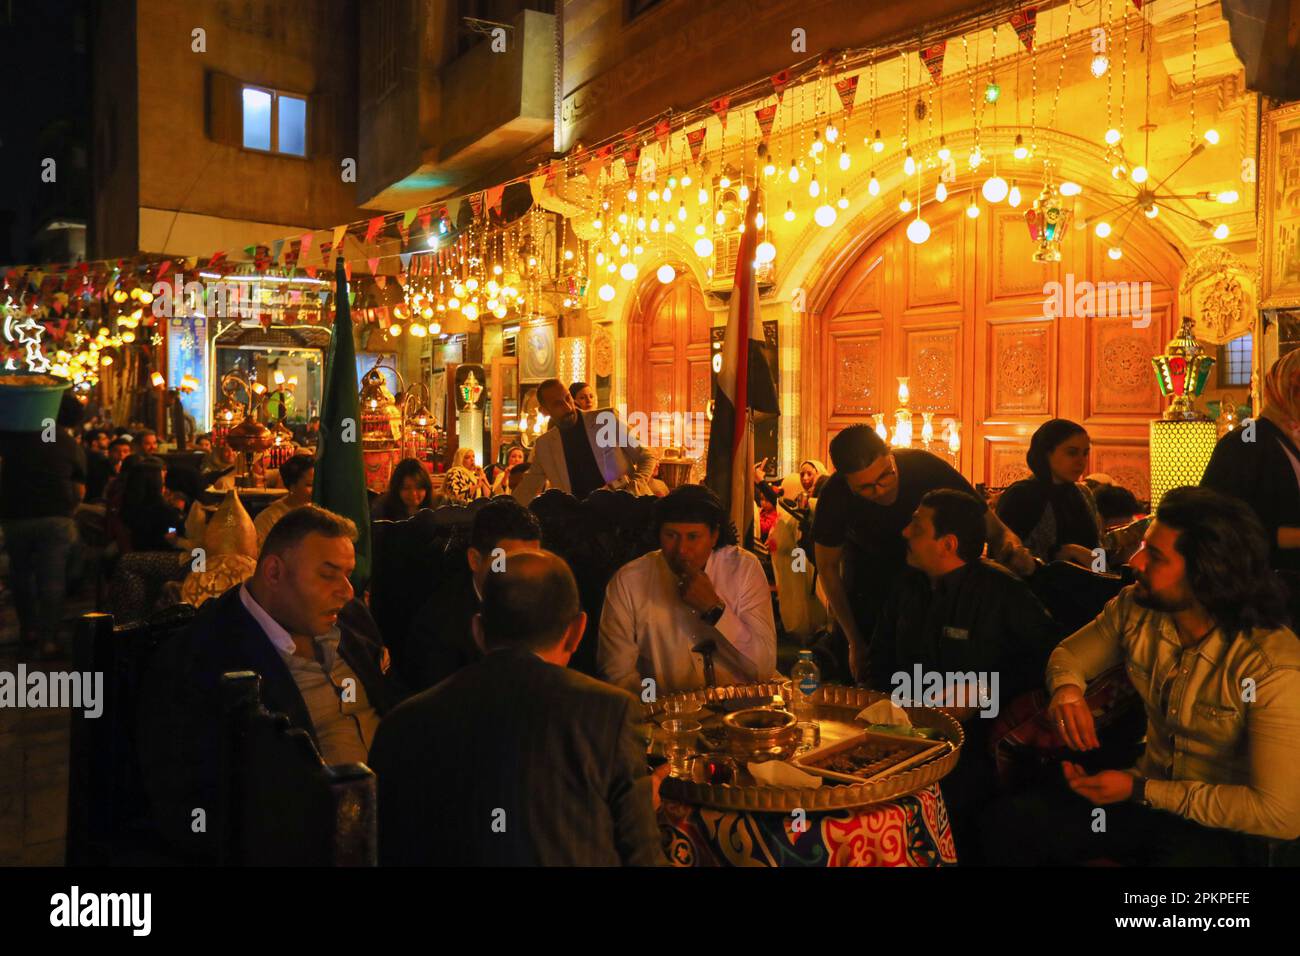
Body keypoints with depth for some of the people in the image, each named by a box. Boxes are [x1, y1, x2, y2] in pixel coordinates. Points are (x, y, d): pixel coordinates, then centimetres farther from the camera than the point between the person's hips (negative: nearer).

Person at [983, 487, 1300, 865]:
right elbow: (1068, 654, 10)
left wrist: (1140, 790, -22)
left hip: (1222, 826, -4)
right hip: (1144, 789, 4)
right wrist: (1066, 689, -15)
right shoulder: (1134, 608, -9)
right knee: (1010, 822, -18)